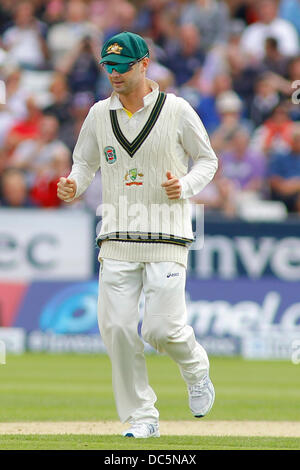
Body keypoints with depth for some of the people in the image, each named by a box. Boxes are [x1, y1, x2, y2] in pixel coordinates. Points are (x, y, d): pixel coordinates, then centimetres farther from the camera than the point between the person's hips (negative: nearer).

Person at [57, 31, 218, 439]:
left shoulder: (176, 110, -2)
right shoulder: (99, 114, 8)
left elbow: (207, 160, 6)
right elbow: (85, 161, 18)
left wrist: (185, 186, -13)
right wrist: (73, 186, -4)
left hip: (166, 238, -4)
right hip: (117, 239, 4)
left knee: (162, 328, -12)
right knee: (117, 328, -4)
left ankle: (196, 370, 23)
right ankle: (142, 418, 8)